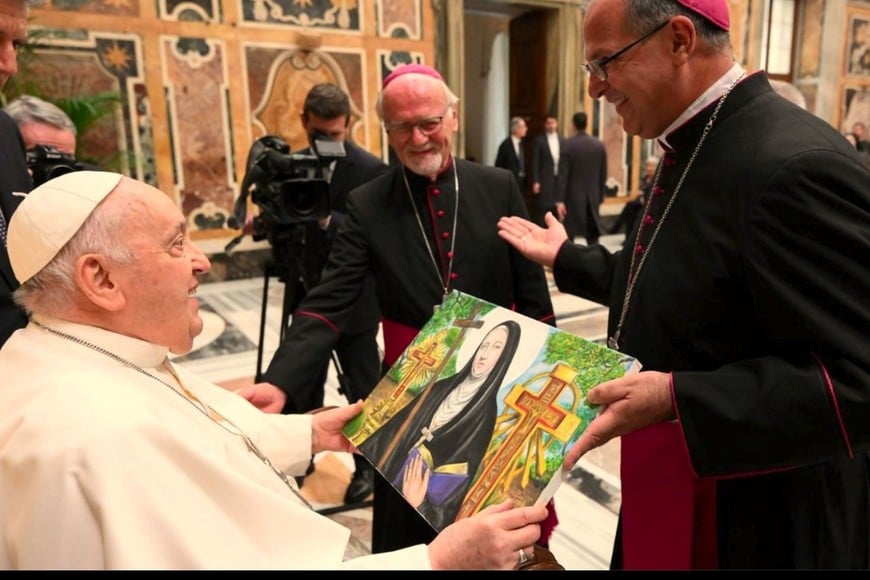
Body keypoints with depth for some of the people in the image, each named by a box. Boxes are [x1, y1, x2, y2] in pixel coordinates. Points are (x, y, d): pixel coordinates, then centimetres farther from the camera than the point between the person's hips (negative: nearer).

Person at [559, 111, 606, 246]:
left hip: (572, 197, -3)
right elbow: (603, 174, 6)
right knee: (593, 236, 10)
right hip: (593, 197, 4)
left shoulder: (567, 144, -9)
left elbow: (563, 174, -11)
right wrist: (600, 196, 15)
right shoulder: (599, 144, 3)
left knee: (567, 236, 4)